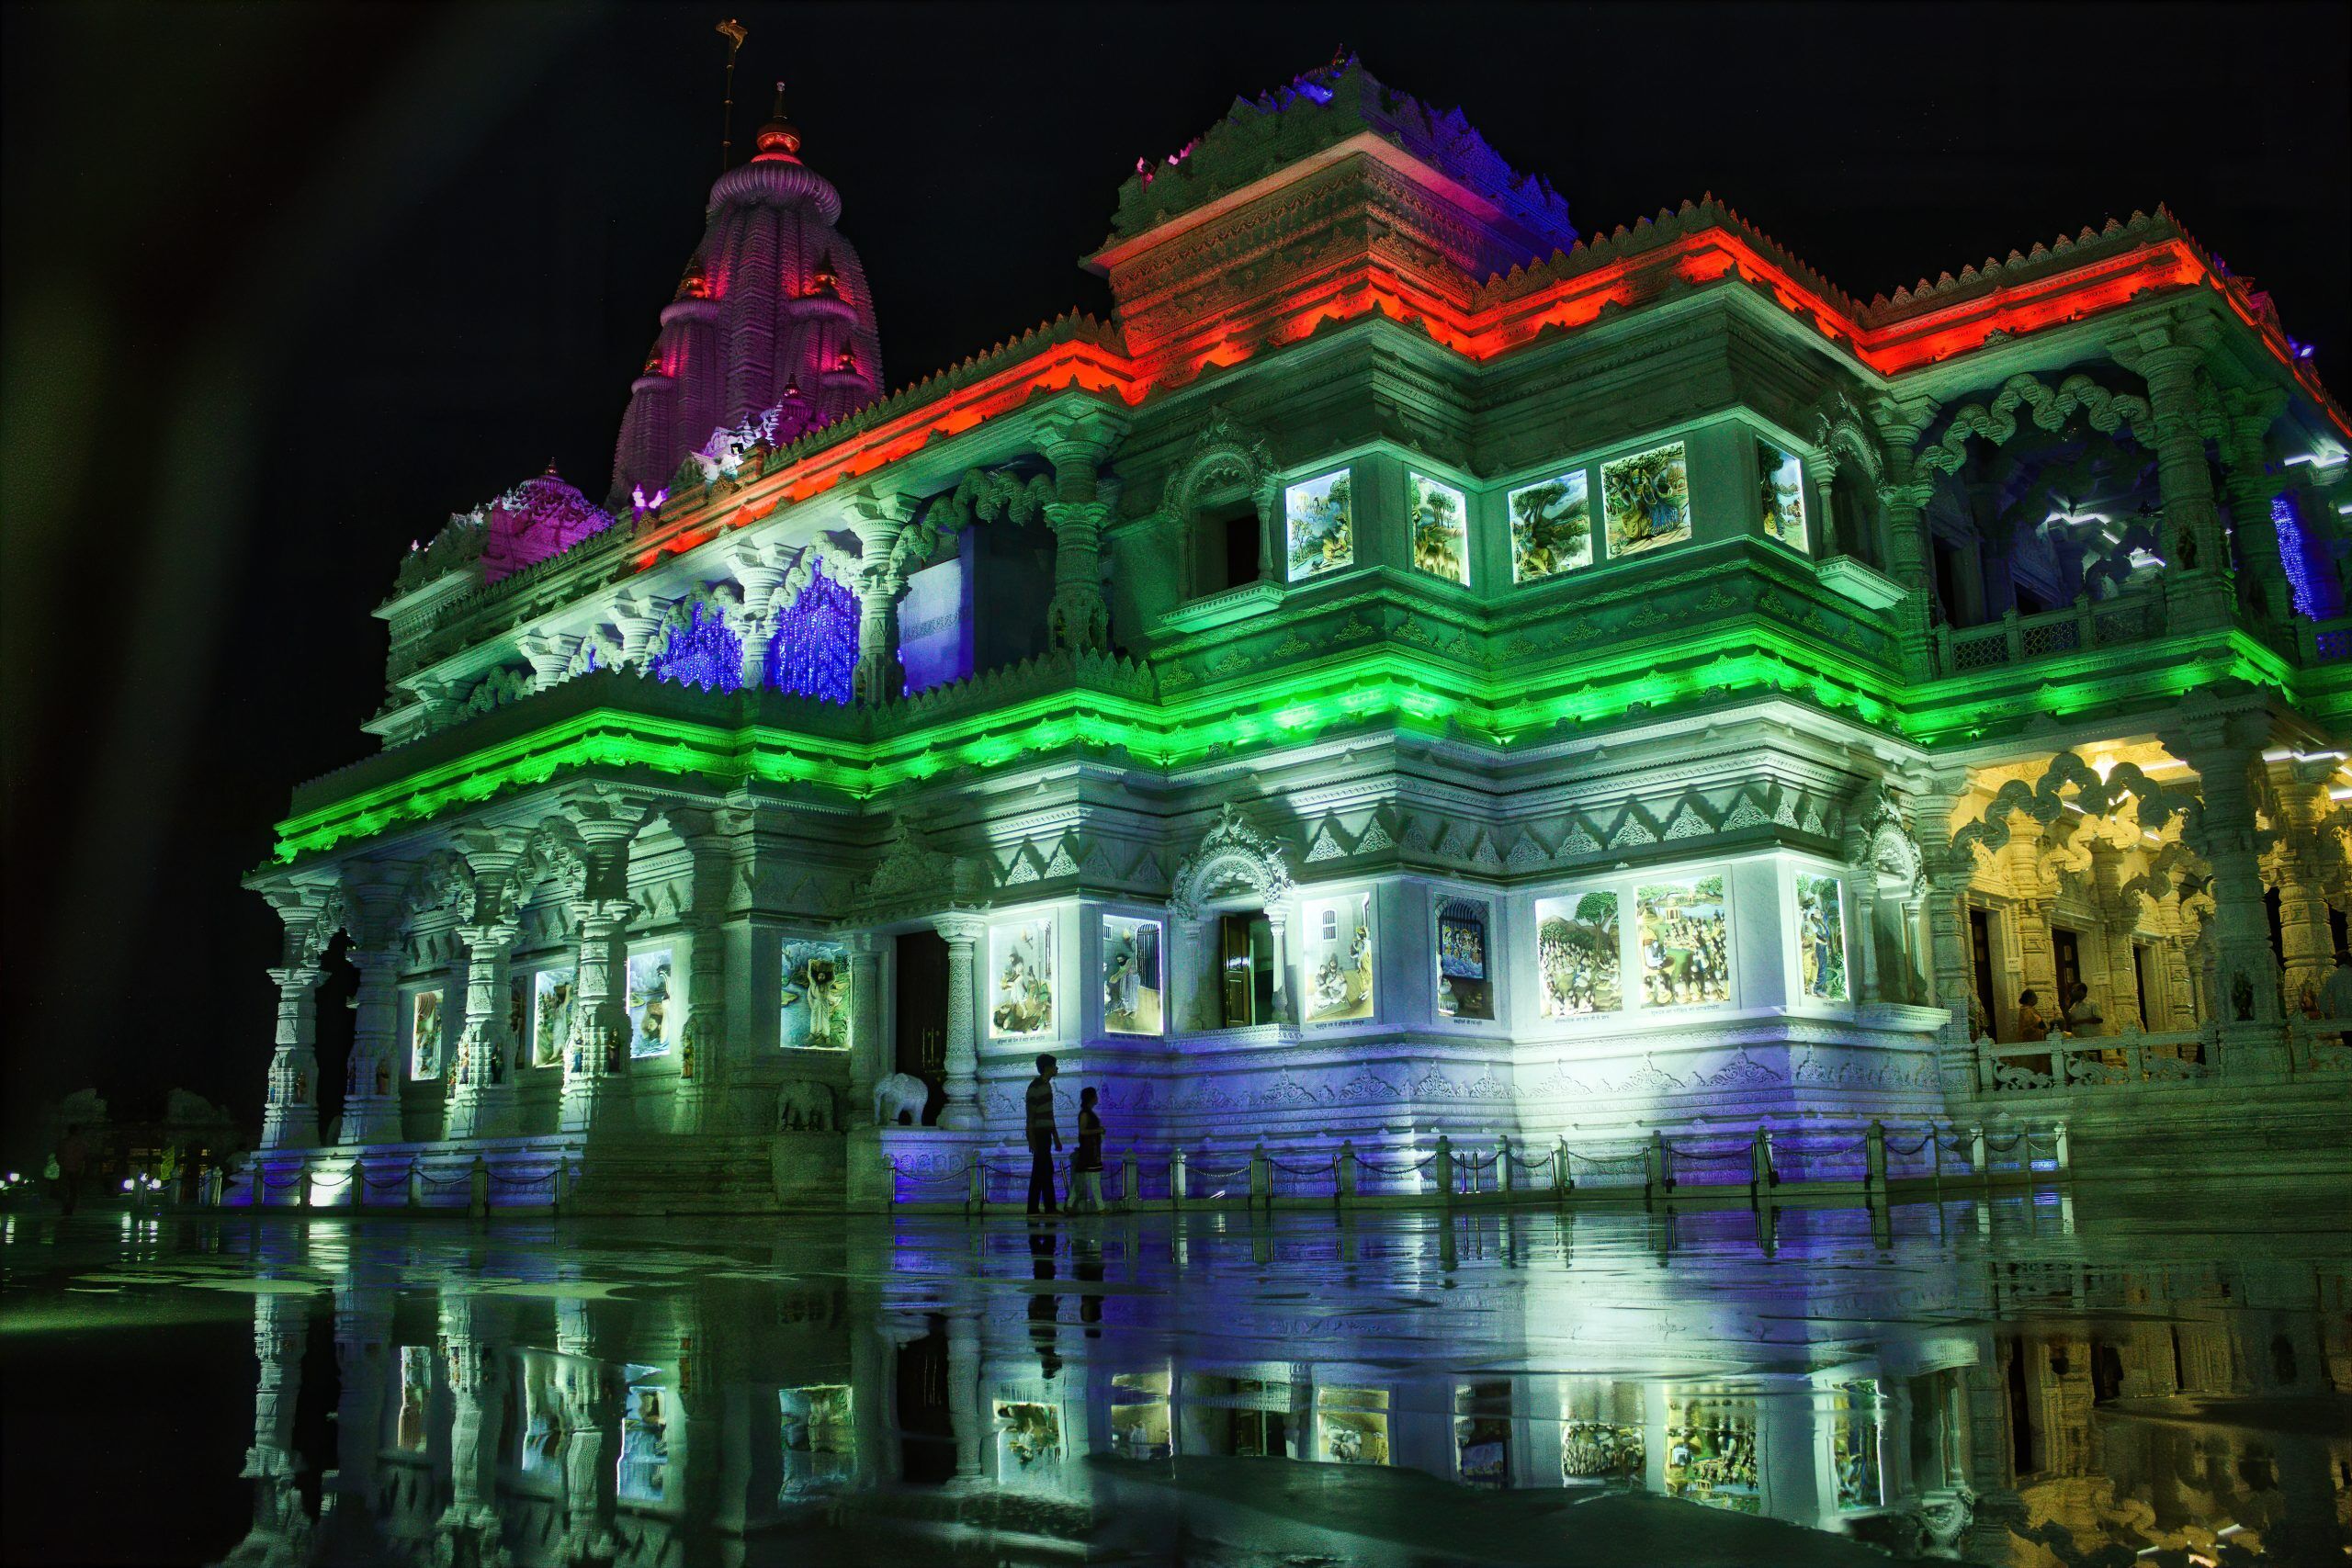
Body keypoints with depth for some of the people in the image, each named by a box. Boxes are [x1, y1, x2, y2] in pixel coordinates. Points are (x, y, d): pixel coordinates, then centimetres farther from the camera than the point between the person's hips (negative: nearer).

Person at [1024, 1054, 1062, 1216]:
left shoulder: (1047, 1085, 15)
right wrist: (1032, 1140, -19)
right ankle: (1050, 1207, -3)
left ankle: (1033, 1208, 10)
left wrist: (1056, 1137, 22)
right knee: (1046, 1171, -7)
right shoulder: (1035, 1087, -13)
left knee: (1039, 1172, 8)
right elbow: (1030, 1115, -16)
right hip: (1038, 1134, -9)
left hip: (1045, 1134, 9)